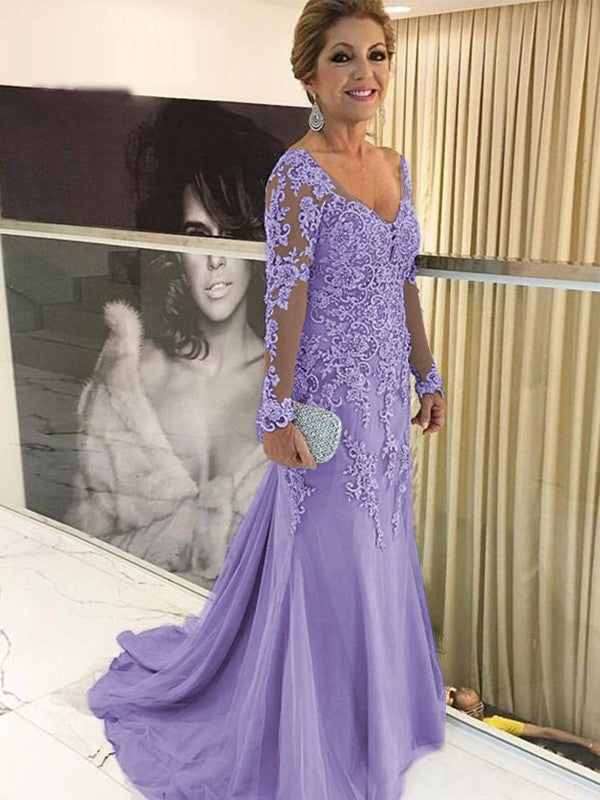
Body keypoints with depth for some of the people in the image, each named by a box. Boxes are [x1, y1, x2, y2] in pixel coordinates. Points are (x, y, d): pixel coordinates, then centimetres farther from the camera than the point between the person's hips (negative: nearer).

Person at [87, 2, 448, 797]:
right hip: (331, 397, -7)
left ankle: (374, 703, 43)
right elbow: (286, 299, -16)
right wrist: (279, 414, -17)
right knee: (329, 562, 6)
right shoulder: (297, 173, -14)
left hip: (387, 396, 7)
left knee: (378, 551, 19)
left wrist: (427, 376, 15)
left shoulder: (396, 165, 8)